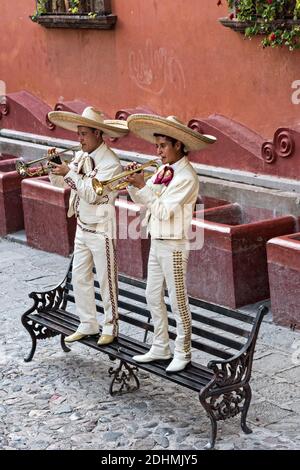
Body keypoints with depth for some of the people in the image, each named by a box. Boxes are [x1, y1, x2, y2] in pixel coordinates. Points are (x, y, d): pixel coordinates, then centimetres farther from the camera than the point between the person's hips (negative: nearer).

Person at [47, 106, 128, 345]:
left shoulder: (111, 163, -18)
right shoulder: (81, 156, 5)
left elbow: (92, 194, -26)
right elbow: (58, 181, 12)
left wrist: (69, 172, -23)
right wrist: (56, 166, -7)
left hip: (101, 230, -8)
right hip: (82, 227, 8)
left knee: (106, 280, 4)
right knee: (79, 278, 13)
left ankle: (110, 327, 17)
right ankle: (88, 324, 25)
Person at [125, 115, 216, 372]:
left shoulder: (186, 177, -18)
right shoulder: (163, 170, 7)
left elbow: (164, 211, -22)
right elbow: (142, 201, 11)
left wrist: (142, 185, -20)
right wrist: (133, 182, -6)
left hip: (173, 246, -8)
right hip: (157, 243, 8)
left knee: (178, 301, 2)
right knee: (153, 298, 15)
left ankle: (183, 353, 13)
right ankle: (160, 347, 28)